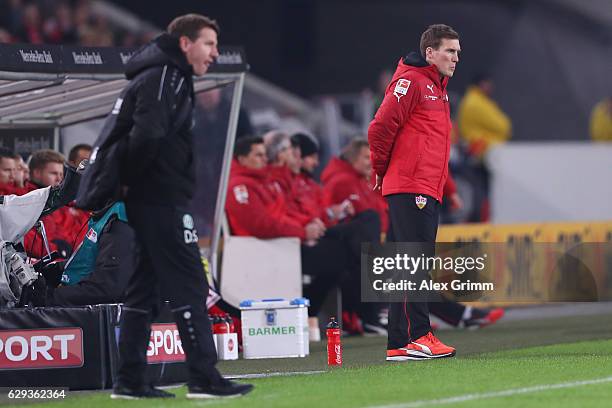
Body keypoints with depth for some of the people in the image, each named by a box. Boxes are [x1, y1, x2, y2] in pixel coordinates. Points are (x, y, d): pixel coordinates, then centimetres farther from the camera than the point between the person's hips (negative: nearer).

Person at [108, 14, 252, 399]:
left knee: (146, 288, 11)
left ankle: (130, 381, 12)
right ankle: (204, 378, -8)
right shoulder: (161, 78, -12)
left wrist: (129, 182, 7)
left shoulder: (172, 79, 21)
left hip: (150, 203, 10)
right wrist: (130, 179, -14)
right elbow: (147, 135, -26)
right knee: (189, 287, -8)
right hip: (161, 200, -10)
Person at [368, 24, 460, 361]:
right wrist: (382, 169, -4)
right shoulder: (411, 81, -8)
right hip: (410, 189, -9)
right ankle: (417, 336, -13)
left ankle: (399, 344, 9)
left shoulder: (438, 87, 22)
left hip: (429, 192, 9)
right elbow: (380, 128, -16)